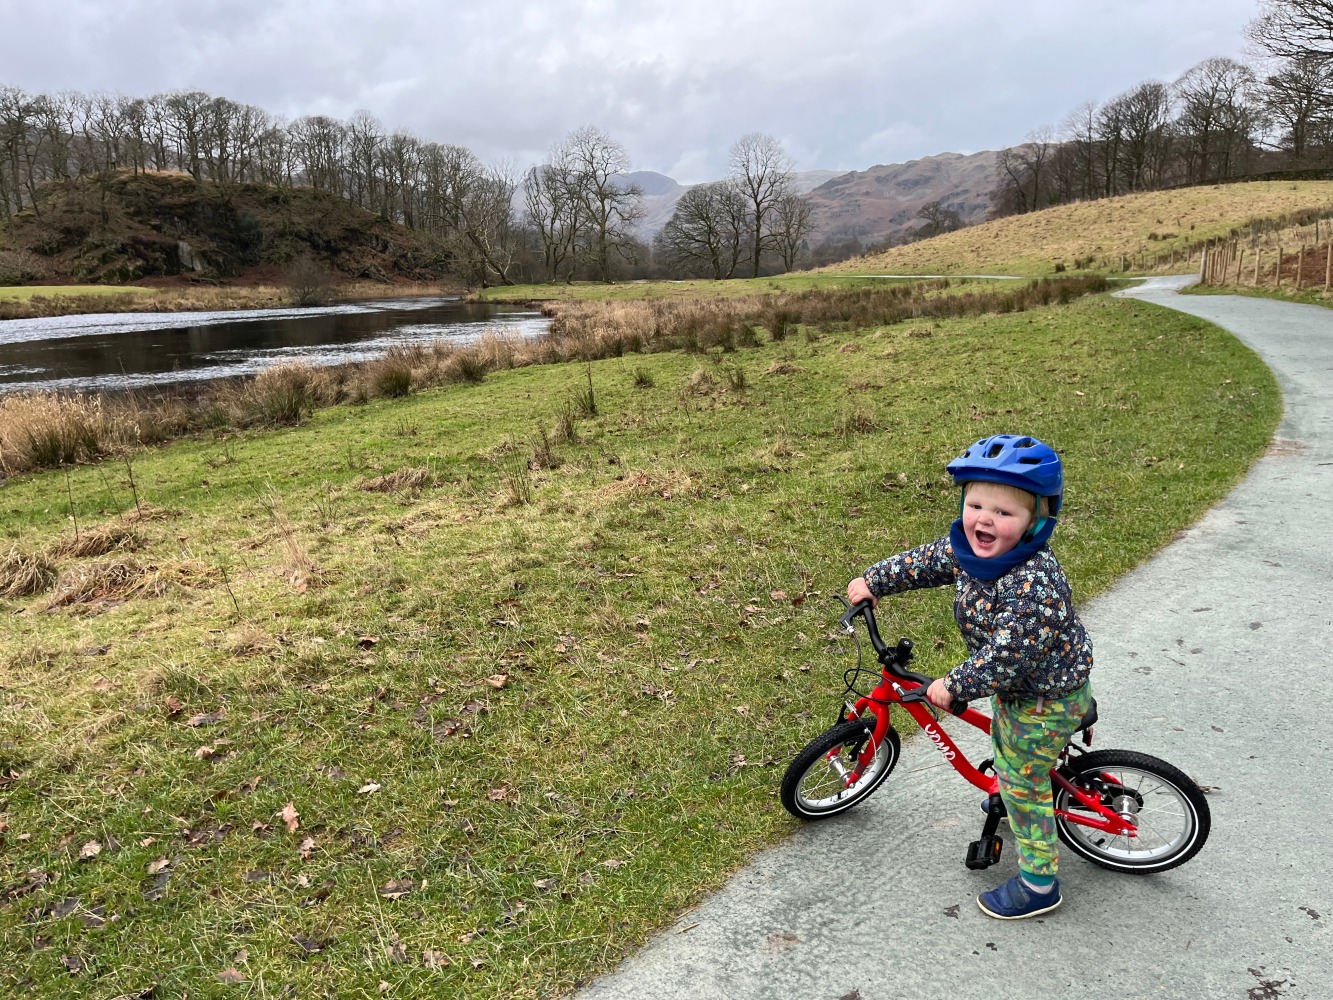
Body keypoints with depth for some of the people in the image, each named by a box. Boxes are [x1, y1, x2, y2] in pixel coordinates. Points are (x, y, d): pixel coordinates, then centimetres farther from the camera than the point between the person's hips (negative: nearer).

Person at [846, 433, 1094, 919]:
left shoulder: (1035, 582, -39)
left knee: (1023, 785, 7)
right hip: (1014, 684, 9)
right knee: (1004, 741, 33)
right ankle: (1010, 794, 64)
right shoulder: (971, 550, -12)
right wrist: (874, 580, 12)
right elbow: (927, 560, 6)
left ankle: (1038, 884, 26)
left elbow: (1009, 653, -38)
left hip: (1046, 700, -9)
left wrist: (955, 685, -27)